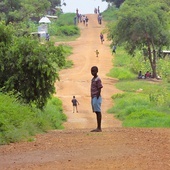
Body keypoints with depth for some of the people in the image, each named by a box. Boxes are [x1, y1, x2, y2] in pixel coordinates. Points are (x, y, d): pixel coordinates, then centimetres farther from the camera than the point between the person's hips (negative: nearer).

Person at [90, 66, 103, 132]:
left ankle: (99, 128, -8)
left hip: (97, 97, -9)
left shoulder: (98, 79, -12)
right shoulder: (93, 79, 16)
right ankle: (98, 127, 13)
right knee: (96, 112, 10)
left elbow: (99, 89, -15)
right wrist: (92, 98, 16)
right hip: (93, 97, 9)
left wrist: (97, 99, -18)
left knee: (98, 112, -8)